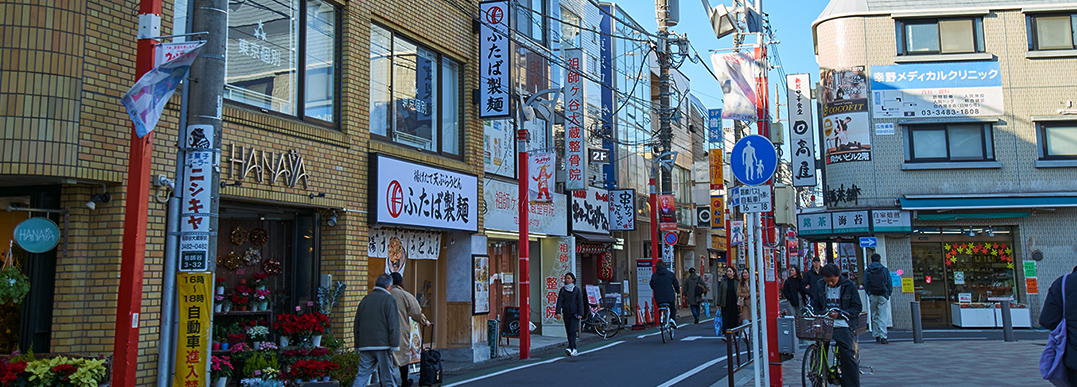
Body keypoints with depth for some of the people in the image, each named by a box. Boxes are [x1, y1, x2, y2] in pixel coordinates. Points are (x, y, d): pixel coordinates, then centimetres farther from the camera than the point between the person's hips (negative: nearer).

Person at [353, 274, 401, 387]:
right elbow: (393, 325, -11)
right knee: (388, 378, 2)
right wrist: (394, 345, -8)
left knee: (362, 375, 6)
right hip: (382, 344, -5)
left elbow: (357, 324, 18)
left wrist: (358, 345, 23)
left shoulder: (365, 299, 14)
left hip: (365, 344, 5)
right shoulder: (389, 300, -4)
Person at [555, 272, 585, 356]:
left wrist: (580, 314, -8)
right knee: (568, 331, 5)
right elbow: (559, 301, -1)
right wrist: (558, 312, -13)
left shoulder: (577, 289, 1)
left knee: (572, 331, -15)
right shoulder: (562, 290, 7)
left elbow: (580, 302, -1)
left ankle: (571, 348, -24)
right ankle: (574, 349, 13)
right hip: (566, 313, 3)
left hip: (575, 313, -3)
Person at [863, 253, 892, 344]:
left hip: (872, 296, 1)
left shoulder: (868, 270, 2)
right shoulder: (885, 270, -1)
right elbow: (889, 284, 1)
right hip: (883, 296, -1)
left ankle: (877, 336, 12)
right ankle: (883, 337, -9)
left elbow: (865, 284, 3)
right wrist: (888, 294, 11)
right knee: (882, 317, -2)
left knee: (874, 316, 12)